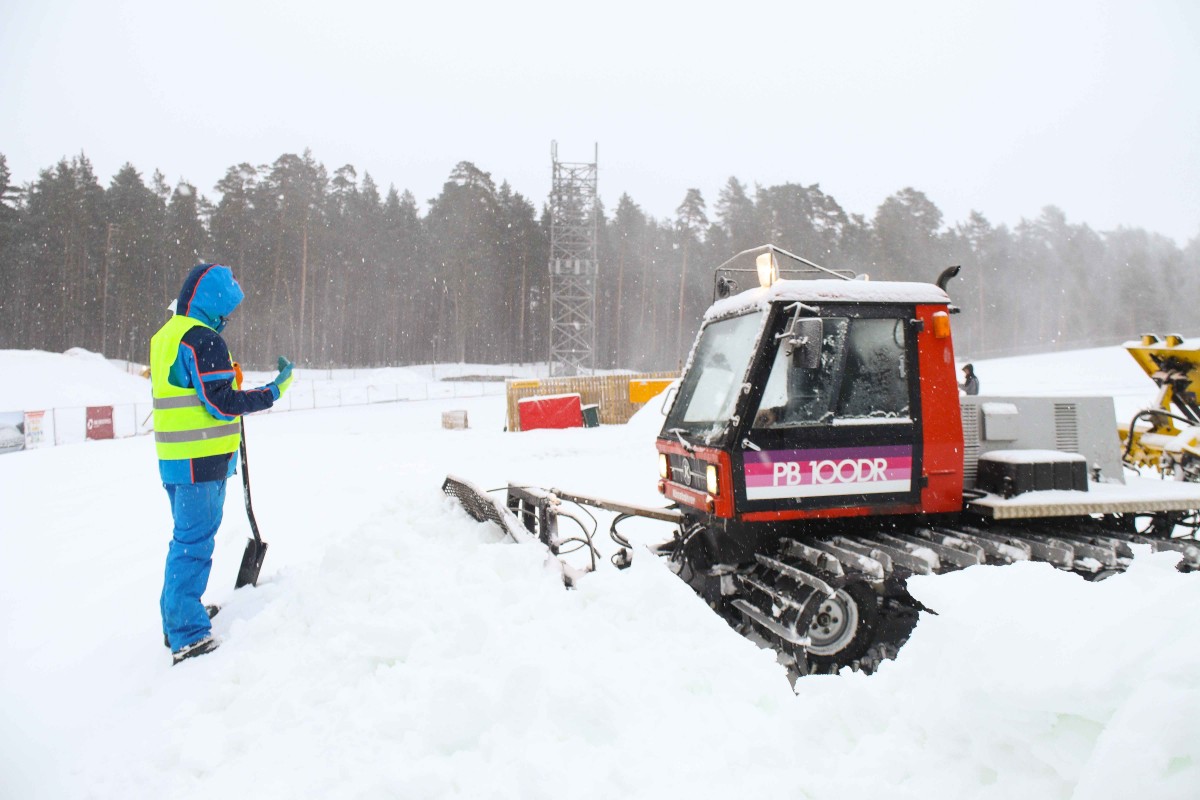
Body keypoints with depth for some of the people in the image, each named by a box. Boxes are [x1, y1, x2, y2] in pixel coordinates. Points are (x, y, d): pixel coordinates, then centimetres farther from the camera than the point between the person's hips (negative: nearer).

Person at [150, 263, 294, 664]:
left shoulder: (164, 336, 16)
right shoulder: (204, 340, -16)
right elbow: (222, 403, -19)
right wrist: (274, 391, -14)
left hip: (173, 460, 10)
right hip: (202, 462, -10)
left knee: (185, 539, 20)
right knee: (194, 544, -7)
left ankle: (178, 620, 33)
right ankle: (189, 638, -2)